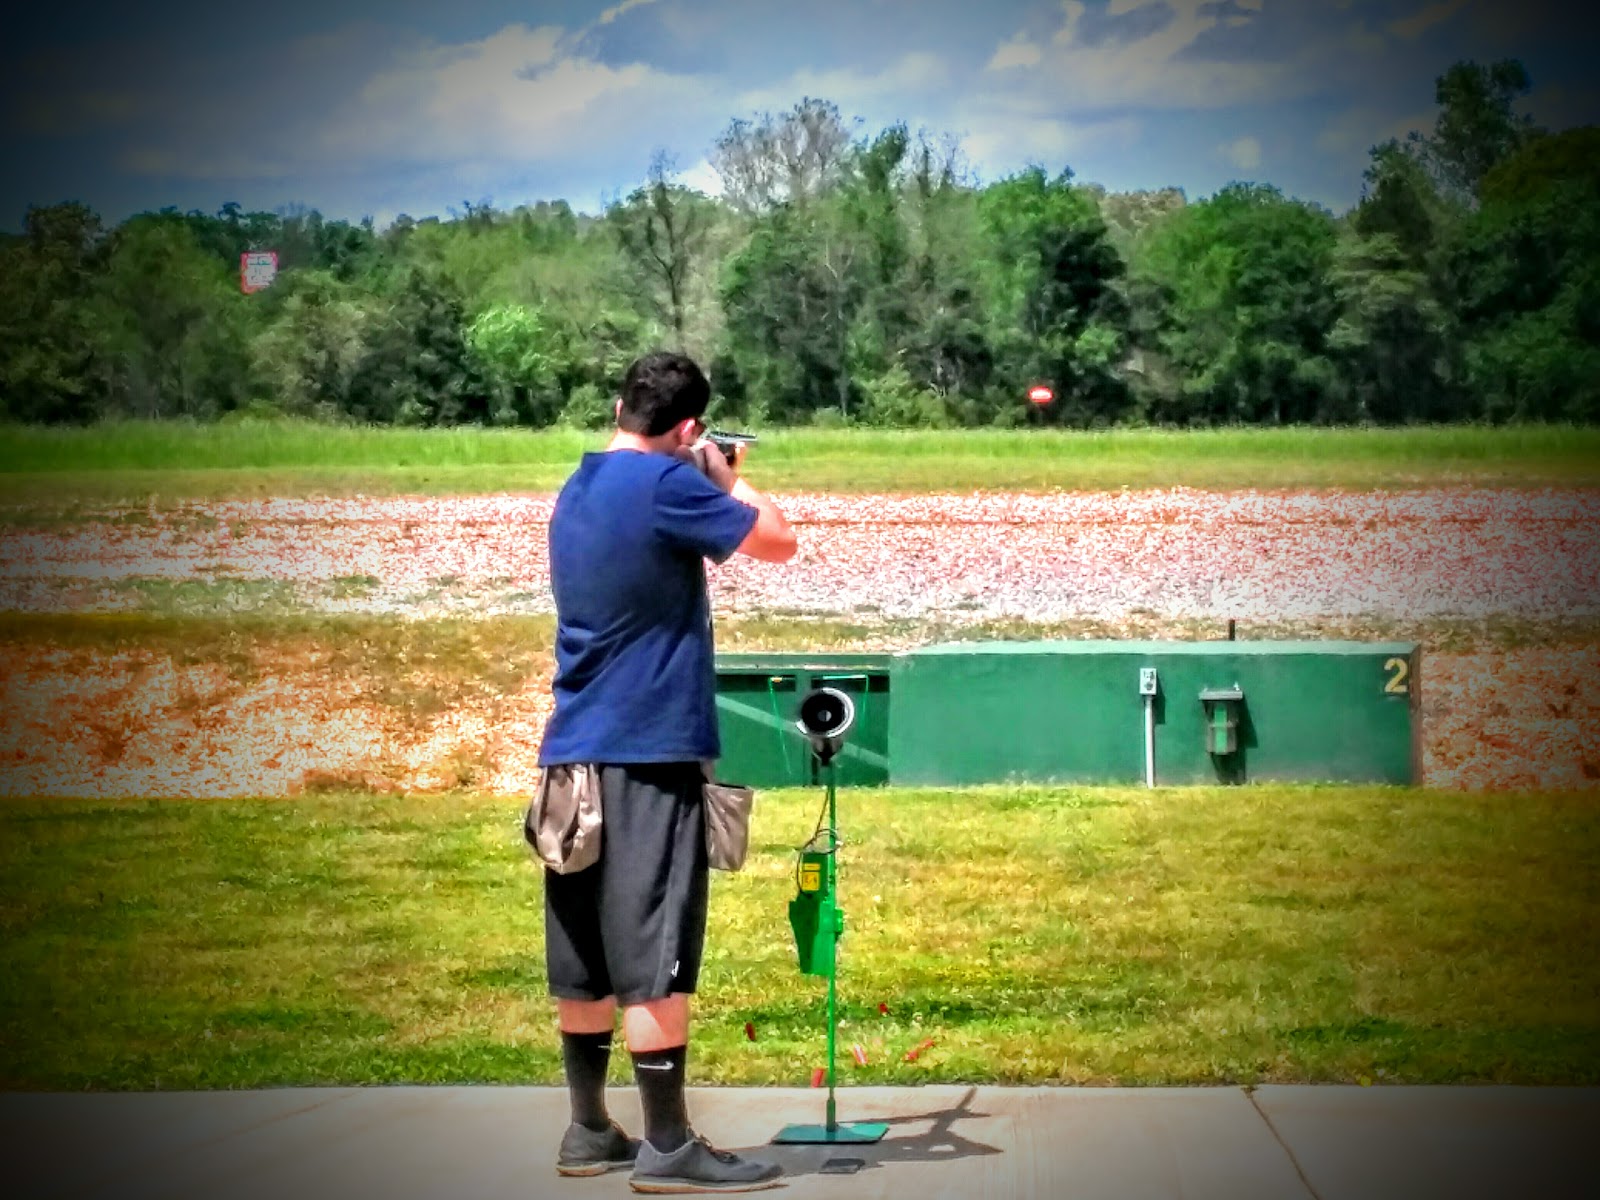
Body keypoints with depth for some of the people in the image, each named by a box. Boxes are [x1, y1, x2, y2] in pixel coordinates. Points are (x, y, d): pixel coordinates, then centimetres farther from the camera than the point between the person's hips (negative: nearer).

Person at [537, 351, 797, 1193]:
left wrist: (711, 484, 21)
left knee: (584, 959, 12)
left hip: (574, 753, 9)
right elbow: (777, 542, -8)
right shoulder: (666, 484, -13)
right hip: (649, 752, -9)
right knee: (653, 957, -6)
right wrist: (730, 480, 7)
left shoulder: (577, 490, 14)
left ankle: (590, 1132, 20)